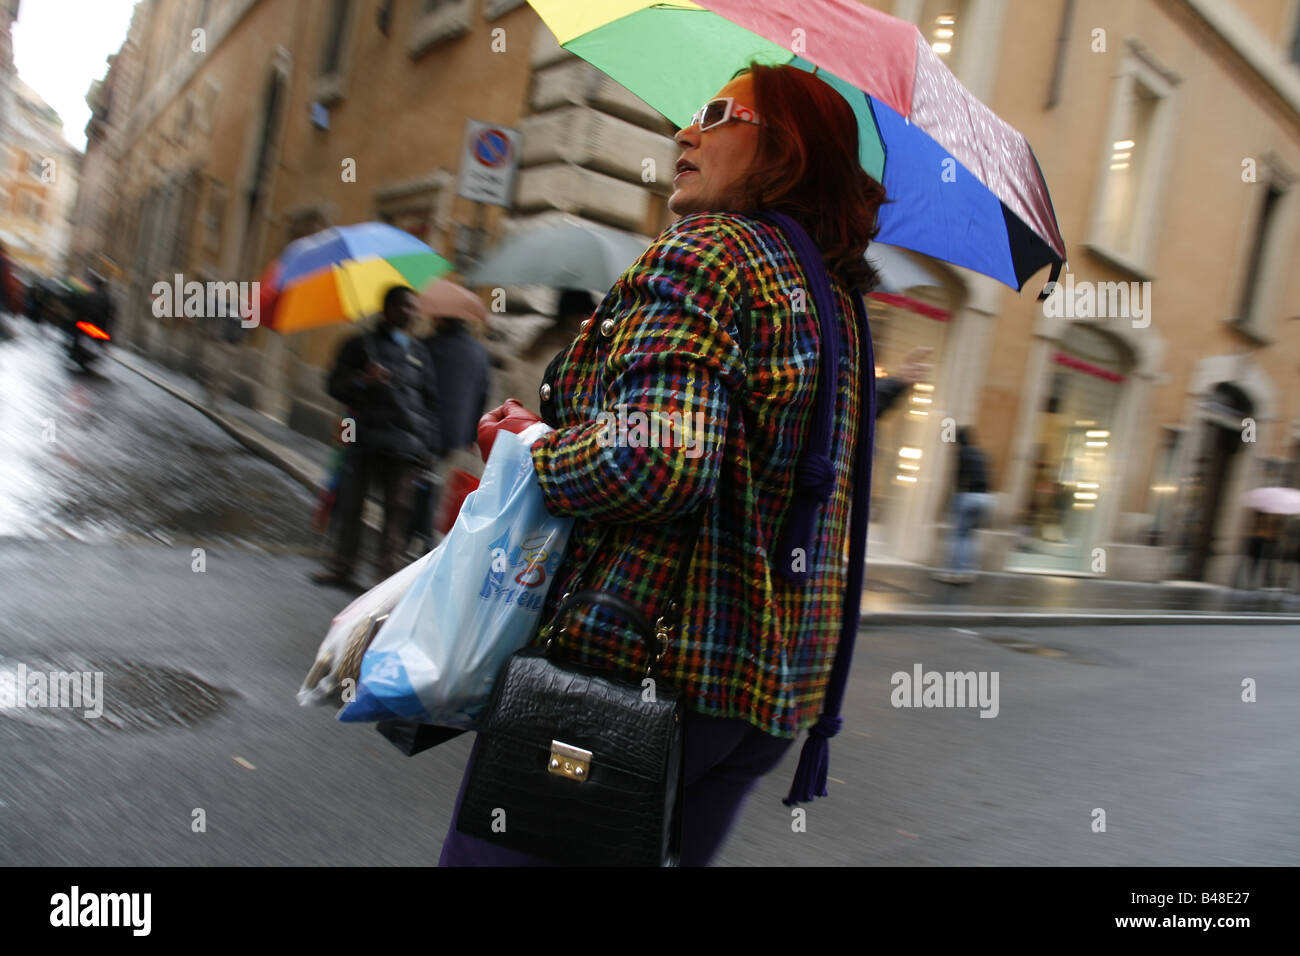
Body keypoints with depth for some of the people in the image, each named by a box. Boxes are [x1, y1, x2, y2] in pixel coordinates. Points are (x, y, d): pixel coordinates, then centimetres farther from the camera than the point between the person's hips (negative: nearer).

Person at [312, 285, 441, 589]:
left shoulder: (418, 353, 18)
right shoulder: (362, 345, 12)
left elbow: (431, 401, 18)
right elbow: (336, 386, 8)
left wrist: (430, 444, 8)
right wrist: (364, 379, -13)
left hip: (404, 441, 1)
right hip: (367, 436, -1)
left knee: (397, 507, -3)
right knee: (352, 501, -1)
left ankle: (388, 572, 0)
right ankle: (341, 567, 9)